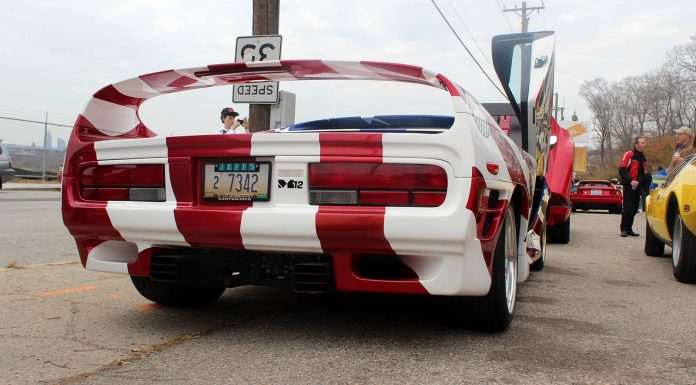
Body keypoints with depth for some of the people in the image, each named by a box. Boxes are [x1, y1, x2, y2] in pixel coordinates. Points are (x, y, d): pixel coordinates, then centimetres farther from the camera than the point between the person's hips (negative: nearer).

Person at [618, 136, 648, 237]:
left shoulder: (643, 157, 17)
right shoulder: (628, 155, -9)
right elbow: (622, 170, -16)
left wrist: (643, 185, 13)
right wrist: (630, 181, -25)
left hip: (638, 187, 7)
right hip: (629, 186, -7)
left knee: (634, 209, 9)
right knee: (627, 208, -9)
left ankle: (629, 229, 16)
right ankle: (624, 229, -1)